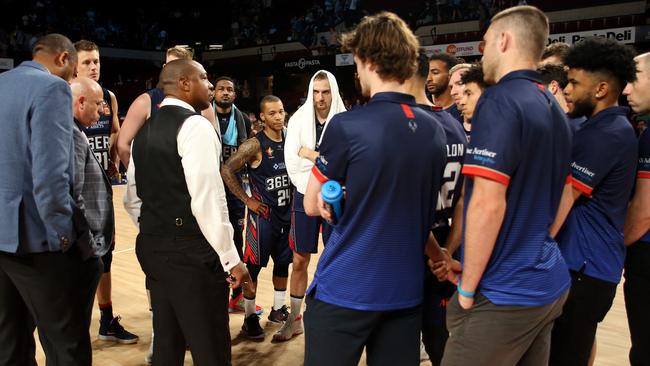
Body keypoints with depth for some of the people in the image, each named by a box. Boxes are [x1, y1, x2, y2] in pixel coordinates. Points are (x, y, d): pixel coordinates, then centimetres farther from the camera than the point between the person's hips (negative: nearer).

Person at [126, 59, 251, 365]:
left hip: (152, 247, 9)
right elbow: (207, 199, -19)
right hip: (191, 251, -9)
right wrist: (230, 258, -15)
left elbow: (134, 199, 18)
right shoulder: (194, 124, -12)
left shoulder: (145, 130, 14)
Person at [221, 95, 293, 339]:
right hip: (262, 214, -6)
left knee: (283, 262, 15)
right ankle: (250, 318, 14)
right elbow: (226, 170, -17)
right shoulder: (255, 145, -14)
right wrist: (247, 200, -15)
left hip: (286, 212, 6)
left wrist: (294, 201, 7)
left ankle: (278, 310, 31)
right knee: (254, 265, 1)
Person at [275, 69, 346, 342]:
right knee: (300, 260, 8)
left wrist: (309, 154, -16)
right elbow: (291, 161, -8)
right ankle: (295, 318, 22)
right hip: (305, 196, 2)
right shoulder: (298, 120, -1)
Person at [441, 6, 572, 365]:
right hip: (549, 282, 9)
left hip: (504, 292, -9)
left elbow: (488, 204, -23)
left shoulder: (500, 101, -16)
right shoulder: (555, 110, 12)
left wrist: (467, 288, -13)